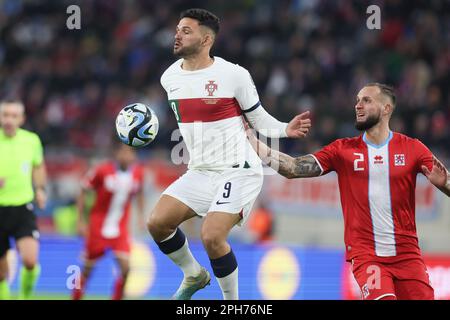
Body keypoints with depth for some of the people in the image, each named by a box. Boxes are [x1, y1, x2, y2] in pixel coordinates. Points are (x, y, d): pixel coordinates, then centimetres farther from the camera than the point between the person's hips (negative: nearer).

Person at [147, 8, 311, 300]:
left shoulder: (233, 74, -11)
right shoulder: (170, 78, 5)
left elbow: (258, 117, -2)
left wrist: (285, 130, -18)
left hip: (238, 170, -6)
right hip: (200, 172, 6)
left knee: (211, 237, -22)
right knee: (157, 222, -7)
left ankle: (232, 301, 0)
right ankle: (194, 276, 20)